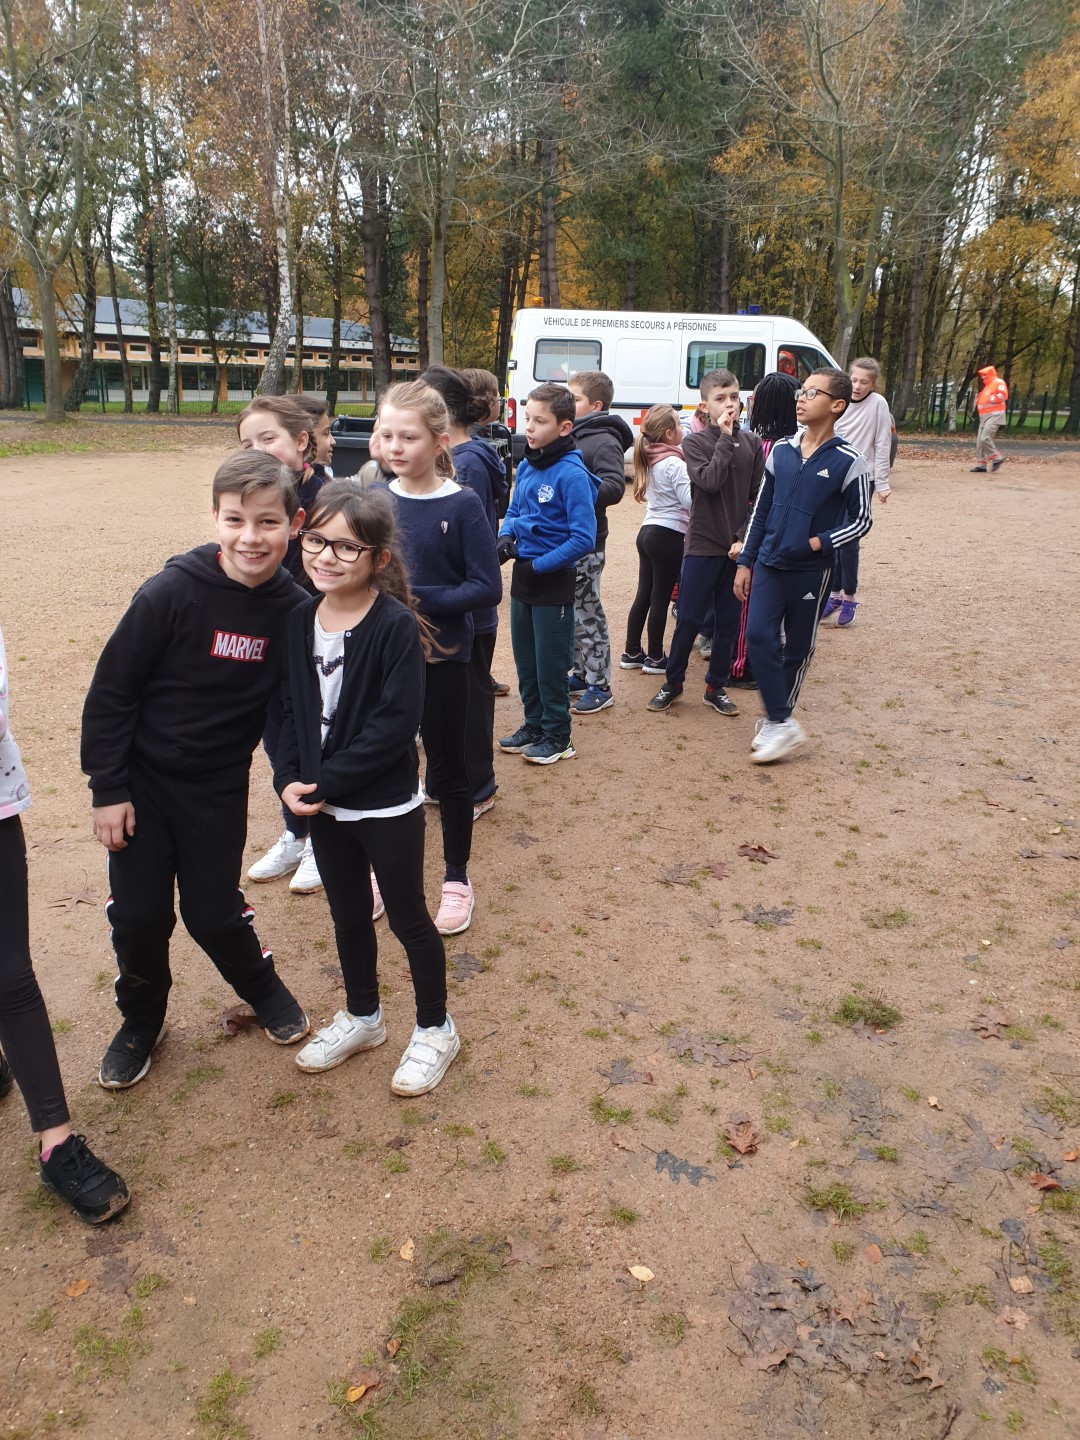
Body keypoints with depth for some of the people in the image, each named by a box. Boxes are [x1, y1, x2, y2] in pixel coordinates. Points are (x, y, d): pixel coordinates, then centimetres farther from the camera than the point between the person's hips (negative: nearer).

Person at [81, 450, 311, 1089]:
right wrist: (107, 789, -10)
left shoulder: (295, 610, -11)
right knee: (139, 915, 5)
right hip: (142, 782, -1)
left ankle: (263, 987, 37)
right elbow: (111, 690, -12)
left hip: (220, 789, 1)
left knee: (214, 914, 6)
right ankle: (141, 1021, 33)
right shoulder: (172, 592, -19)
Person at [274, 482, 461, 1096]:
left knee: (408, 917, 10)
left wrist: (328, 781, -20)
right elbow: (292, 708, 7)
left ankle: (435, 1029, 31)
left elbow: (397, 724, -23)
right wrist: (289, 778, -6)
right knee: (348, 913, 22)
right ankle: (362, 1016, 44)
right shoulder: (302, 620, 0)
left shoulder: (396, 626, -19)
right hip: (323, 804, 6)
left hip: (387, 807, -6)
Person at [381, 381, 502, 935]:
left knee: (448, 773, 10)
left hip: (441, 660, -4)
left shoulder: (462, 506, -12)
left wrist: (418, 598, -22)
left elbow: (488, 588, -16)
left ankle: (456, 880, 28)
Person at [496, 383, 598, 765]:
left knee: (550, 664, 4)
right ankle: (533, 724, 32)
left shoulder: (572, 473, -18)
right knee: (525, 661, 17)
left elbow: (583, 539, -21)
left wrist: (539, 566, -18)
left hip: (554, 581, -7)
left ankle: (557, 736, 19)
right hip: (523, 576, 7)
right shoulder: (526, 466, 4)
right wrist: (506, 537, -3)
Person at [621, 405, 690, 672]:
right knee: (660, 598, 0)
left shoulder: (649, 459, 9)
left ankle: (632, 653, 20)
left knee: (644, 594, 13)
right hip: (669, 535, -8)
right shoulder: (674, 463, -16)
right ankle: (655, 658, 9)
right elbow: (690, 500, -20)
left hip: (648, 531, 8)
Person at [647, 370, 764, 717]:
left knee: (728, 622, 8)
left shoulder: (751, 443, 4)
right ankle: (672, 682, 20)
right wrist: (725, 438, -18)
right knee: (688, 620, 2)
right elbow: (710, 481, -20)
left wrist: (745, 537, -7)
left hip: (740, 546, 3)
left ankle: (716, 687, 22)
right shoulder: (694, 441, -4)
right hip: (703, 545, -3)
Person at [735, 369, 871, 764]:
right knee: (758, 636, -9)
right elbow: (760, 510, 10)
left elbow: (860, 521, -2)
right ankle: (781, 724, 1)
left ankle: (777, 721, 23)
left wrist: (819, 543, -15)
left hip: (810, 571, -3)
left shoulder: (847, 462, -9)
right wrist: (745, 561, 9)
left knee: (797, 649, 8)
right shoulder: (781, 451, 4)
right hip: (769, 565, 3)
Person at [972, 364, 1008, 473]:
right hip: (984, 417, 10)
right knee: (979, 441, 4)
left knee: (985, 438, -22)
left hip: (995, 415, -10)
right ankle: (981, 464, 6)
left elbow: (1003, 396, -20)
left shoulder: (998, 382, -6)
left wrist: (990, 399, -16)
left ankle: (997, 458, -10)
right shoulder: (987, 386, 24)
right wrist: (978, 399, 8)